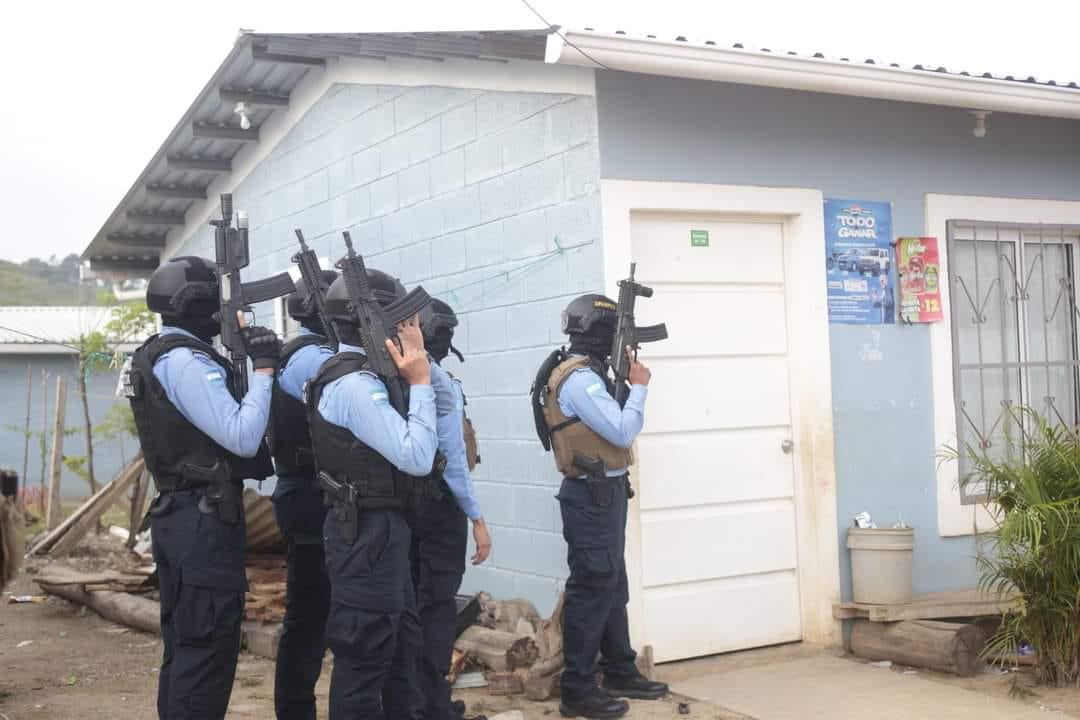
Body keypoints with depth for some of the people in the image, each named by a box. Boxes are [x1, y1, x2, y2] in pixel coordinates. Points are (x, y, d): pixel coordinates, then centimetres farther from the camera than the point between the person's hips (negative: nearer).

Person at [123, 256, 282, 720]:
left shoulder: (158, 355, 15)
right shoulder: (185, 361, -18)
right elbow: (242, 438, -23)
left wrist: (246, 363, 6)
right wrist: (263, 368, -16)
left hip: (181, 515, 10)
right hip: (205, 520, -10)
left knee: (185, 642, 17)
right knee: (208, 646, -5)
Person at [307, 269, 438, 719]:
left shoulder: (366, 375, 12)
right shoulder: (354, 384, -20)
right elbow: (417, 457, -25)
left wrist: (416, 360, 8)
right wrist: (420, 381, -17)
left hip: (383, 528, 11)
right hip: (368, 532, -11)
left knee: (402, 644, 20)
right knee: (366, 654, 0)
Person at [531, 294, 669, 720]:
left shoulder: (586, 374, 13)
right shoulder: (579, 379, -20)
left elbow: (610, 421, 18)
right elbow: (623, 433, -22)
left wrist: (626, 383, 8)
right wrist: (639, 386, -10)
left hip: (604, 492, 11)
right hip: (592, 496, -11)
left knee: (613, 585, 16)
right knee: (591, 589, -6)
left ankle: (620, 673, 27)